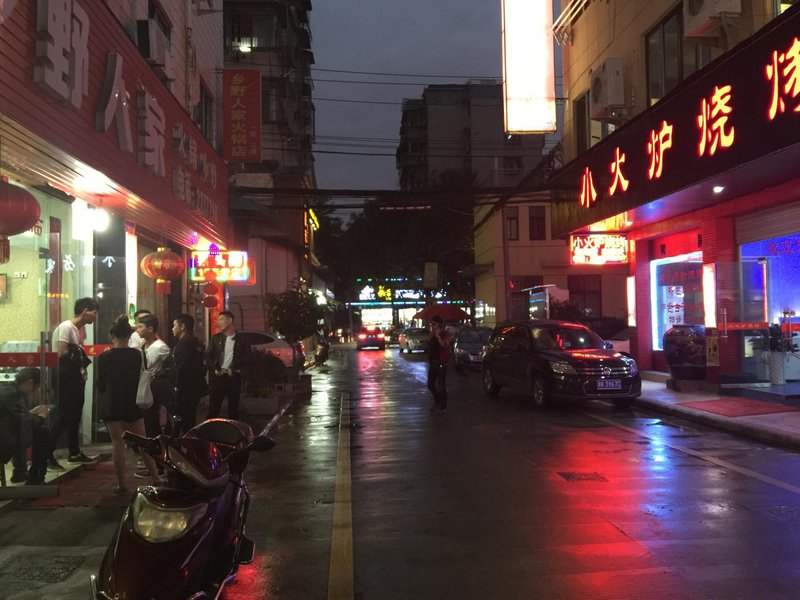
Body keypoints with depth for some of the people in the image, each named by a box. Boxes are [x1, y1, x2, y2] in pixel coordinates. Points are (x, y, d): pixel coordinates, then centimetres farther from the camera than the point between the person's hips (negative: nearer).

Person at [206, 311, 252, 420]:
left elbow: (248, 358, 3)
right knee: (213, 407, 1)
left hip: (234, 377, -1)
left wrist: (239, 371, -8)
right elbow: (209, 356, 6)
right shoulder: (216, 338, 9)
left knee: (233, 407, 6)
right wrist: (215, 370, -8)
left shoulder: (241, 340, 4)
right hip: (218, 377, 1)